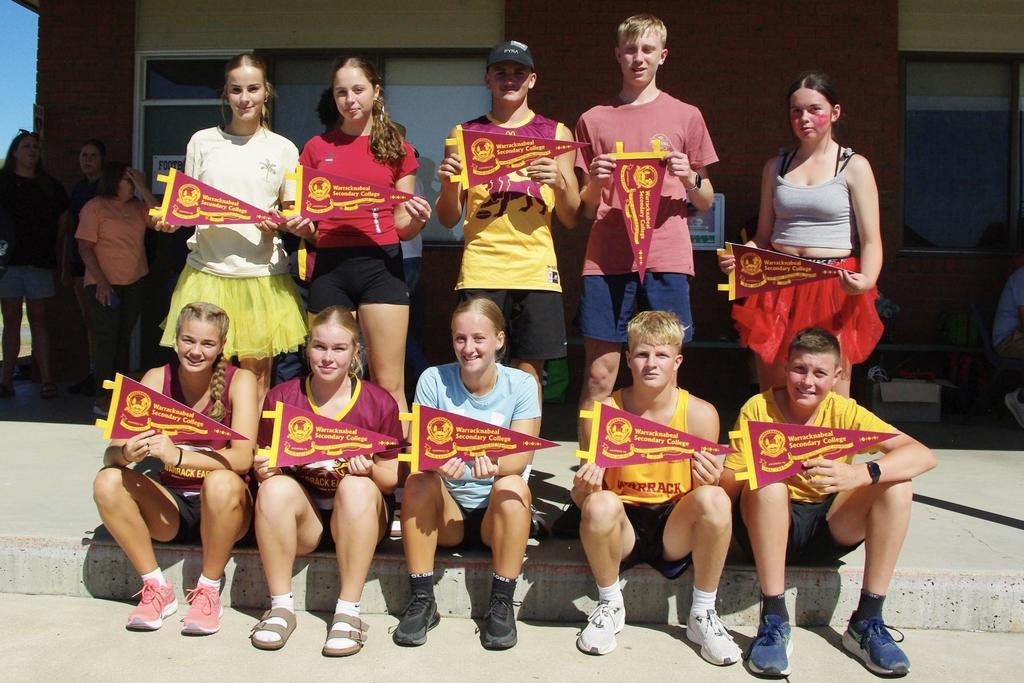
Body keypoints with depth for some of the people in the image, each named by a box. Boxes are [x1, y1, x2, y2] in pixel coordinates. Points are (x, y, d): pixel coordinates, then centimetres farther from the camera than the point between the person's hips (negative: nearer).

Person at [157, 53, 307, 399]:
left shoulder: (283, 149, 8)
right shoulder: (202, 142, 9)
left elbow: (292, 213, 11)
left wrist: (287, 224, -11)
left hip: (262, 272, 0)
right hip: (207, 270, 1)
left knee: (257, 370, 3)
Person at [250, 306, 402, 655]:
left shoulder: (379, 403, -4)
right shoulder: (280, 398, 0)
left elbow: (392, 480, -2)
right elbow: (266, 466, 4)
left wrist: (371, 469, -24)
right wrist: (264, 469, -20)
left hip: (358, 513, -1)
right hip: (302, 512, 1)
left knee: (357, 487, -33)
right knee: (275, 488, -29)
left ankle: (348, 611, -25)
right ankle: (281, 607, -18)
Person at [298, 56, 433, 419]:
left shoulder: (397, 148, 10)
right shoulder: (317, 147, 13)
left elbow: (402, 226, 10)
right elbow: (306, 227, 15)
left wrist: (417, 219, -12)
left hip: (380, 263, -1)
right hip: (330, 266, 2)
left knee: (389, 384, -4)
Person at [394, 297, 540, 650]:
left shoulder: (521, 384, -6)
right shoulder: (434, 379, -4)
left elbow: (522, 456, -16)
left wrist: (494, 465, -39)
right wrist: (436, 461, -36)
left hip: (497, 515, -1)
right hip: (446, 514, 1)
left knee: (512, 486, -31)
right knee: (418, 481, -27)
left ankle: (501, 605, -18)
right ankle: (422, 600, -16)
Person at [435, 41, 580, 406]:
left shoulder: (556, 134, 12)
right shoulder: (465, 134, 12)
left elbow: (571, 219, 9)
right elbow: (449, 219, 12)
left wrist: (560, 183, -10)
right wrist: (448, 183, -8)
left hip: (536, 270, 0)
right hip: (480, 270, 0)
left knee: (529, 373, 1)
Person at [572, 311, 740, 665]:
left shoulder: (700, 413, -6)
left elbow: (701, 496, 0)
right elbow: (581, 499, -2)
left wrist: (709, 481, -24)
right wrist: (584, 489, -26)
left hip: (675, 529, 1)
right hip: (622, 528, 0)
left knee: (714, 498, -29)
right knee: (601, 504, -33)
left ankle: (703, 613, -4)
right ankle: (609, 605, -2)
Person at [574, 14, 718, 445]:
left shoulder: (686, 116, 12)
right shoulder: (594, 119, 13)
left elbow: (706, 203, 14)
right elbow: (585, 211, 14)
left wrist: (690, 179, -7)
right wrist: (594, 182, -7)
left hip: (667, 259, 0)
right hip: (607, 260, 0)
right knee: (599, 376, -1)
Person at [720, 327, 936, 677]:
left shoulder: (844, 411, -7)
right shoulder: (758, 408, -12)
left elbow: (924, 455, -19)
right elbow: (728, 486, -14)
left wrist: (858, 474, -36)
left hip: (828, 529, 3)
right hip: (767, 527, -2)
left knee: (898, 485, -18)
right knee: (768, 485, -33)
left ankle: (867, 622, -11)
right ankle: (774, 622, -23)